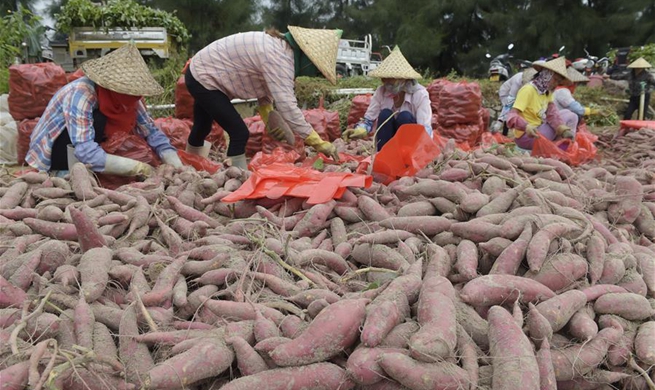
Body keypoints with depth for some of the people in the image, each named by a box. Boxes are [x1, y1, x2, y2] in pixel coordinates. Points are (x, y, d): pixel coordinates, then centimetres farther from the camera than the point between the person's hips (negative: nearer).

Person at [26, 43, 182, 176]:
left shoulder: (126, 96, -14)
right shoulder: (82, 93, -30)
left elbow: (152, 132, -10)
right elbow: (86, 154, -37)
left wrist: (178, 168, -24)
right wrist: (139, 167, -39)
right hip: (49, 156, -7)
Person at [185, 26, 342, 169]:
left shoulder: (281, 47, -1)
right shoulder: (279, 58, -31)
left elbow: (265, 87, 5)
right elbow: (287, 107, -37)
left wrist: (270, 121, -7)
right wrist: (319, 144, -34)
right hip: (203, 78, -10)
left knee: (203, 127, 28)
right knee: (240, 133, -12)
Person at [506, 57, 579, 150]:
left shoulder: (547, 91, 4)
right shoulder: (528, 90, -20)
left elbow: (552, 112, -9)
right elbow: (512, 115, -28)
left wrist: (563, 129, -28)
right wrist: (526, 127, -47)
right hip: (527, 135, -8)